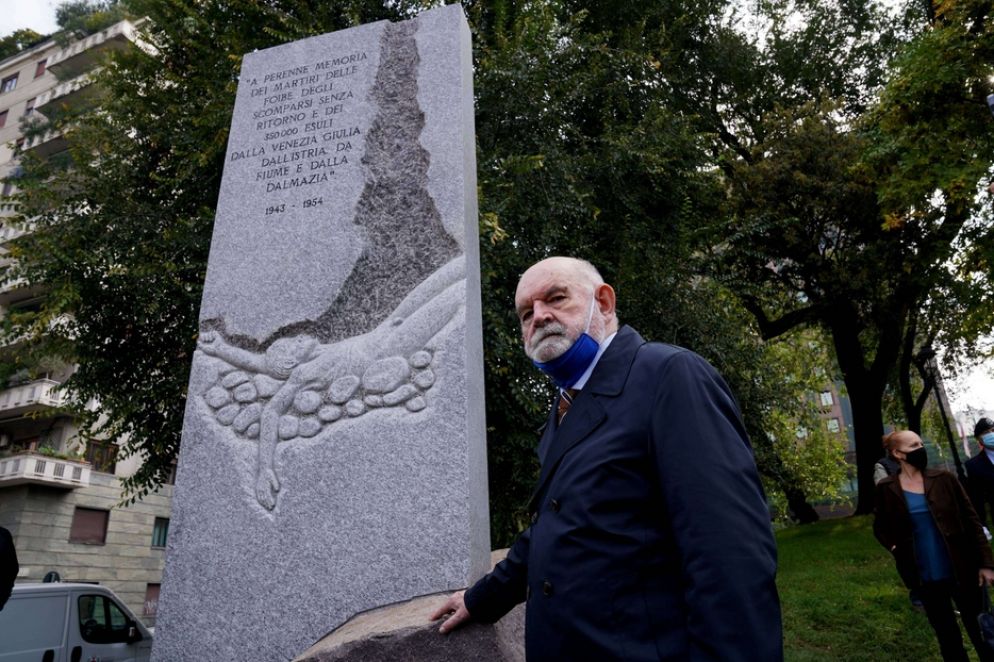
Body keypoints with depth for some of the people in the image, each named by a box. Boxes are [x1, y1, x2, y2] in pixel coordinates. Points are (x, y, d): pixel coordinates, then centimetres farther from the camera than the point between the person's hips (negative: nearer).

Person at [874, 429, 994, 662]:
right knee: (947, 636, 14)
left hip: (962, 571, 0)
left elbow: (971, 521, 0)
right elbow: (880, 528, 10)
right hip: (926, 577, 0)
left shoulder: (944, 479, -3)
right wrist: (896, 548, -6)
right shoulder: (887, 489, -4)